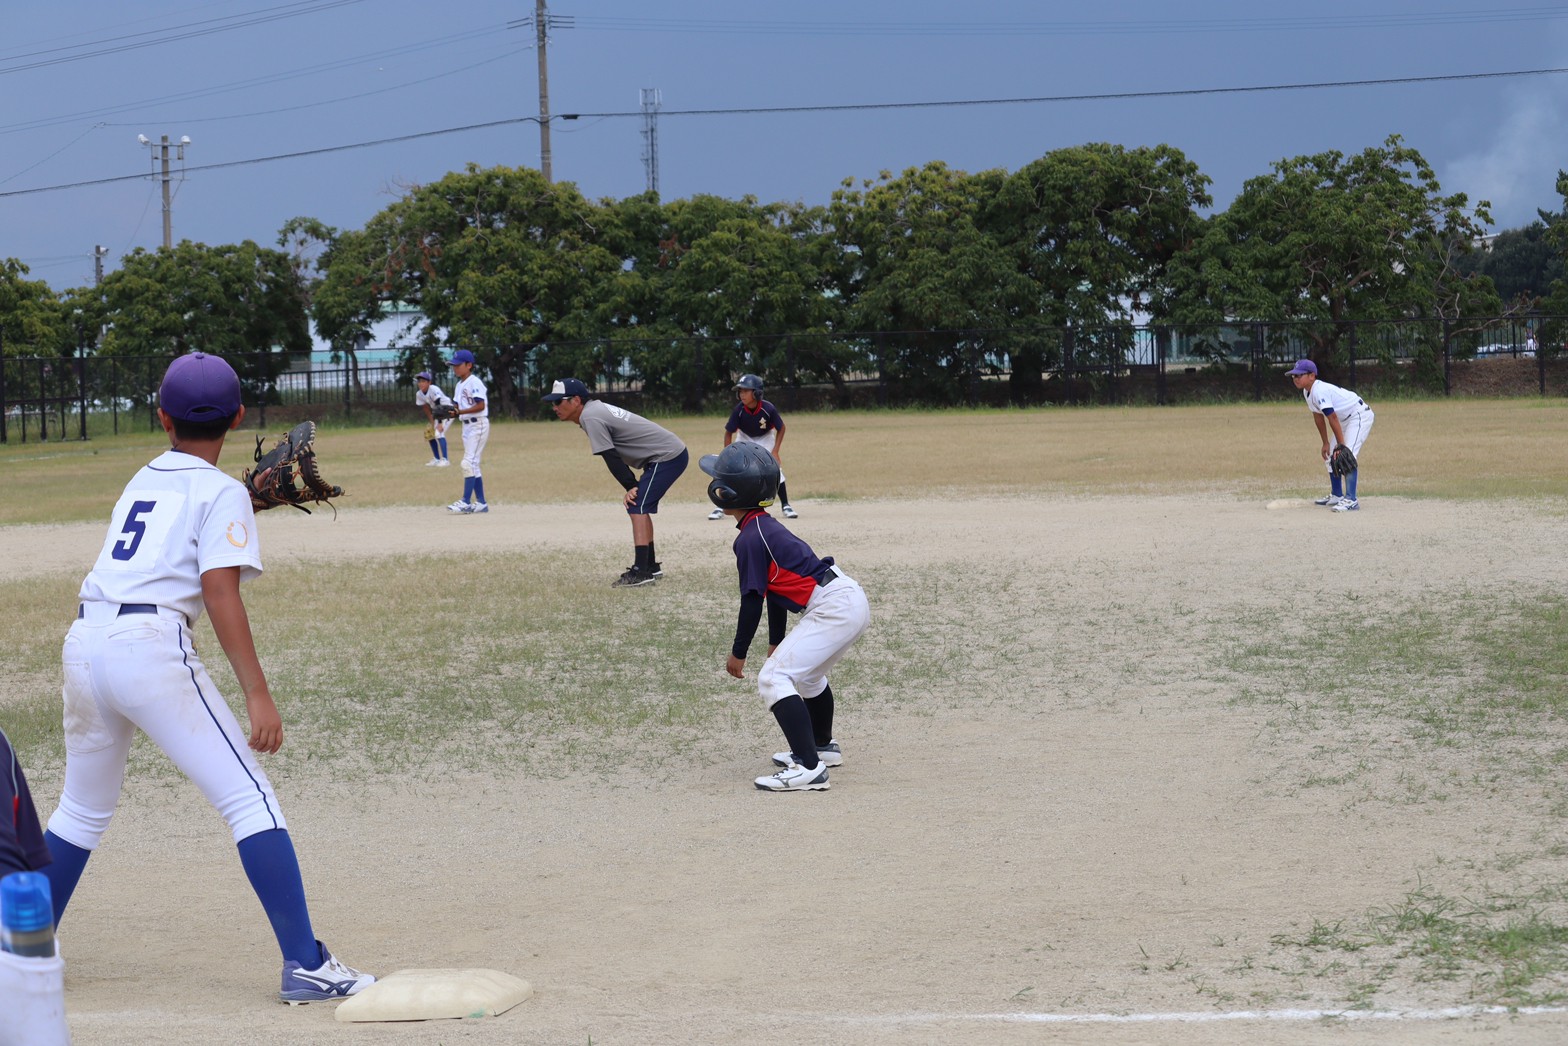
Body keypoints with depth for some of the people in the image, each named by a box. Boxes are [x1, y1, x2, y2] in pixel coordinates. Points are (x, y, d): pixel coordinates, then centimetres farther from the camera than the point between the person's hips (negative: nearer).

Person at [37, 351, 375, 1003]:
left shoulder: (142, 481, 21)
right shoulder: (220, 492, 2)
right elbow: (220, 594, -9)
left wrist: (250, 503, 39)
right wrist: (258, 695, -13)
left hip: (84, 645, 7)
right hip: (150, 646, -7)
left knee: (83, 810, 23)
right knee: (249, 801, -5)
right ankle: (306, 966, -11)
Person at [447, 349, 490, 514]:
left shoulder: (474, 382, -12)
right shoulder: (460, 385, 15)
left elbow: (480, 406, -19)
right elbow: (459, 407, 16)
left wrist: (460, 412, -24)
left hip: (478, 424, -10)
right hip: (467, 425, 10)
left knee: (468, 462, -14)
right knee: (473, 464, 10)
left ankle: (466, 501, -16)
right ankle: (481, 503, 13)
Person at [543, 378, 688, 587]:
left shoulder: (590, 417, -16)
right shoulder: (597, 408, 14)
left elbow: (611, 458, -19)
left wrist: (631, 487, -18)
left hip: (667, 457, -10)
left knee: (637, 507, -14)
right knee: (639, 506, 18)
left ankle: (640, 572, -20)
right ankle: (651, 567, 26)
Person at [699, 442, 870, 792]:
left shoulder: (749, 539, -13)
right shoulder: (768, 527, 17)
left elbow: (752, 601, -12)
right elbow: (774, 591, 24)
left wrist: (738, 653, -2)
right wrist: (776, 642, 30)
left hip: (833, 608, -11)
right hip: (850, 597, 11)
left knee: (774, 678, -15)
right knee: (806, 672, 32)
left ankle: (809, 768, -23)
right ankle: (822, 747, 50)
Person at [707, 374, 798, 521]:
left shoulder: (768, 409, -31)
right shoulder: (739, 410, -28)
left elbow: (781, 428, -16)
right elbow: (728, 432, -16)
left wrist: (775, 451, -22)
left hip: (765, 438, -1)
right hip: (745, 439, 1)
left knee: (775, 469, -12)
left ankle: (785, 506, 3)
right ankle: (721, 507, -2)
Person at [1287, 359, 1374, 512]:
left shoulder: (1319, 391, -28)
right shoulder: (1308, 392, 3)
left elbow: (1332, 418, -29)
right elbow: (1318, 417, 12)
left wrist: (1341, 445, -28)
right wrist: (1326, 443, 13)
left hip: (1360, 415, -11)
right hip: (1346, 419, 11)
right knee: (1331, 455, 14)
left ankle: (1351, 500, -27)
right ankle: (1337, 495, 26)